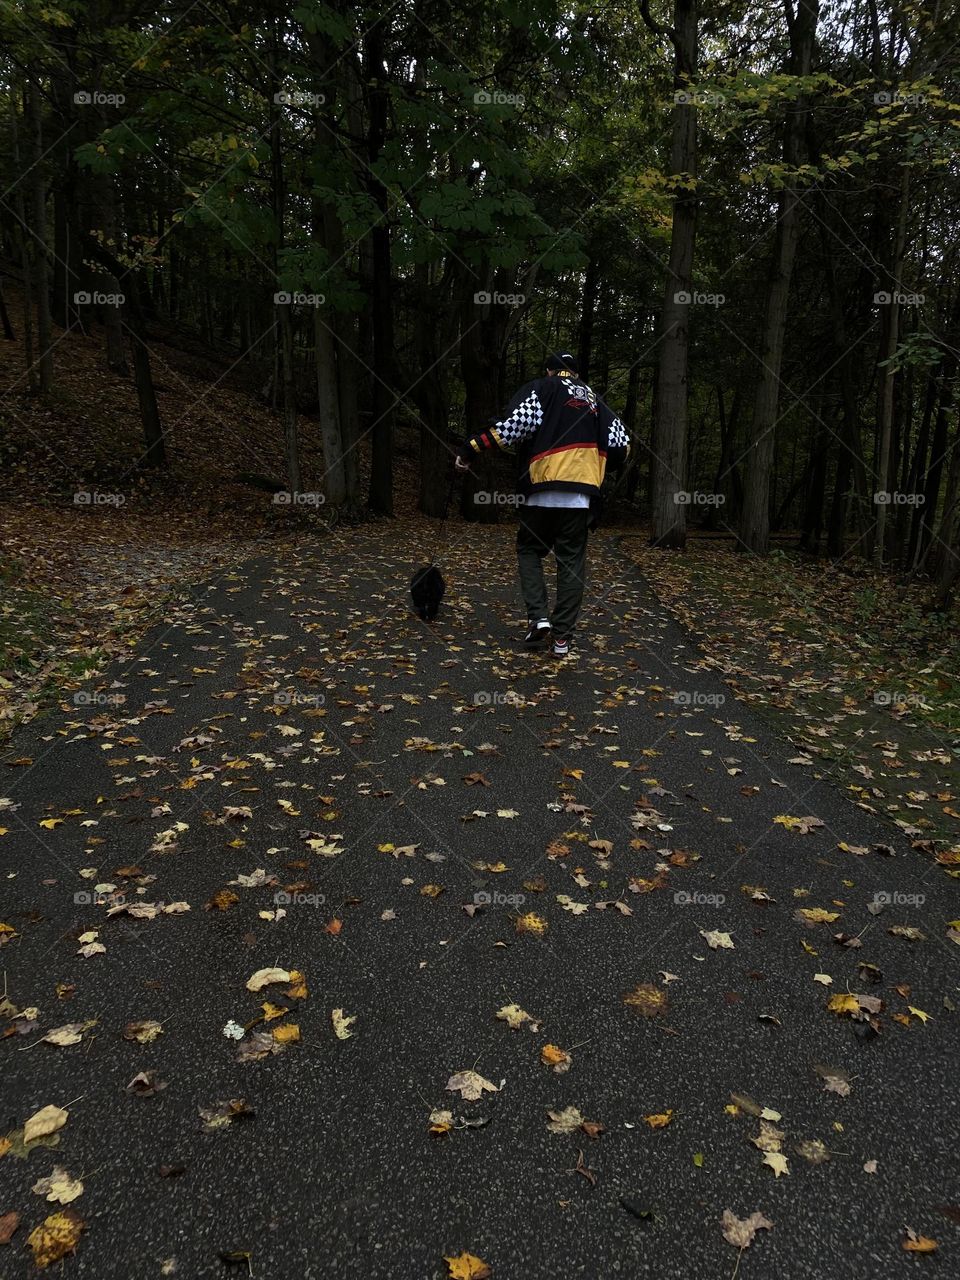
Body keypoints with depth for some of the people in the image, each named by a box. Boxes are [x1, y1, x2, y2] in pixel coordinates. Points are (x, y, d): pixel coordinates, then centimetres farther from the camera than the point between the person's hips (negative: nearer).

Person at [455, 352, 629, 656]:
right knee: (572, 562, 8)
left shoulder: (540, 388, 8)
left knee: (529, 551, 16)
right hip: (580, 493, 3)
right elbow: (619, 444, 14)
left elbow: (518, 422, -11)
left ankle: (538, 618, -1)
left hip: (542, 490, -3)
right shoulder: (594, 398, 22)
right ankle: (562, 637, 9)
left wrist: (471, 448, -9)